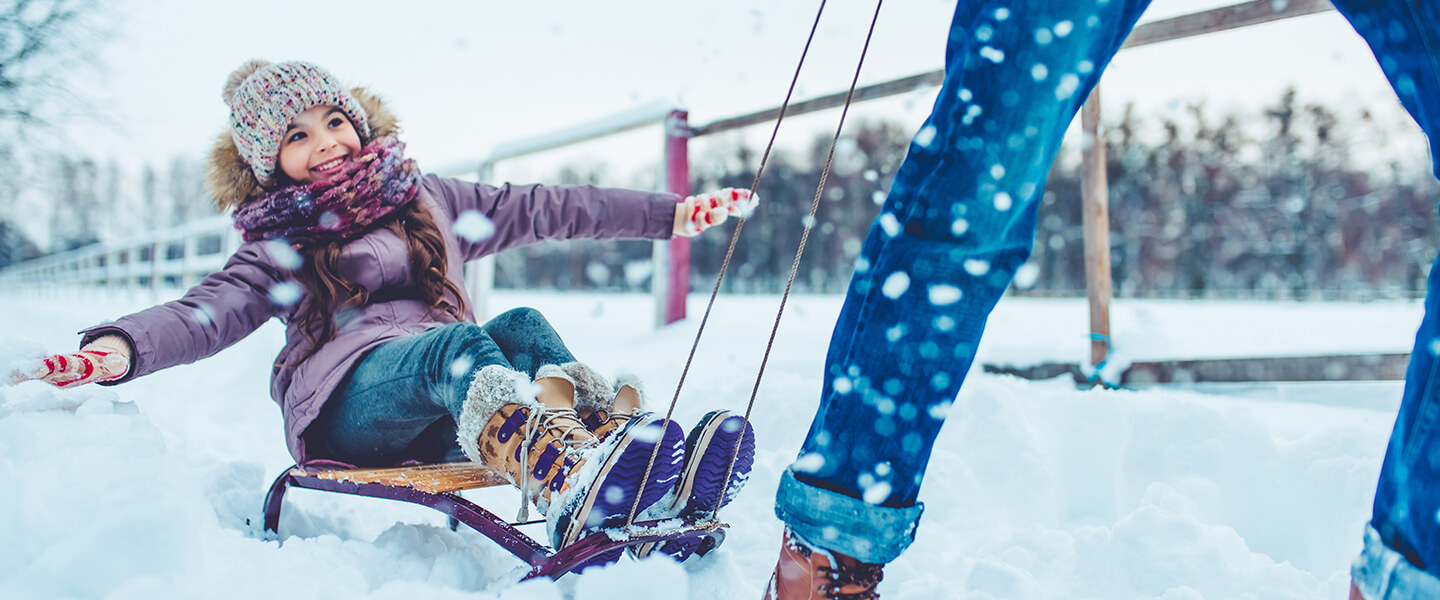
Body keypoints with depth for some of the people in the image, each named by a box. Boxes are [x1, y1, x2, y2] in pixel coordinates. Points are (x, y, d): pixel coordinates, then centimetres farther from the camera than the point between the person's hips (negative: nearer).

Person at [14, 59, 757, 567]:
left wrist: (670, 213, 16)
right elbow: (208, 311, -5)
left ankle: (650, 477, -48)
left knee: (522, 327, -25)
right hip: (345, 406, -3)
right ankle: (569, 488, -62)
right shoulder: (280, 244, 12)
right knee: (456, 341, -33)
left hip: (450, 414, 3)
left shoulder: (425, 199, 19)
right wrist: (122, 347, -29)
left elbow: (543, 210, 17)